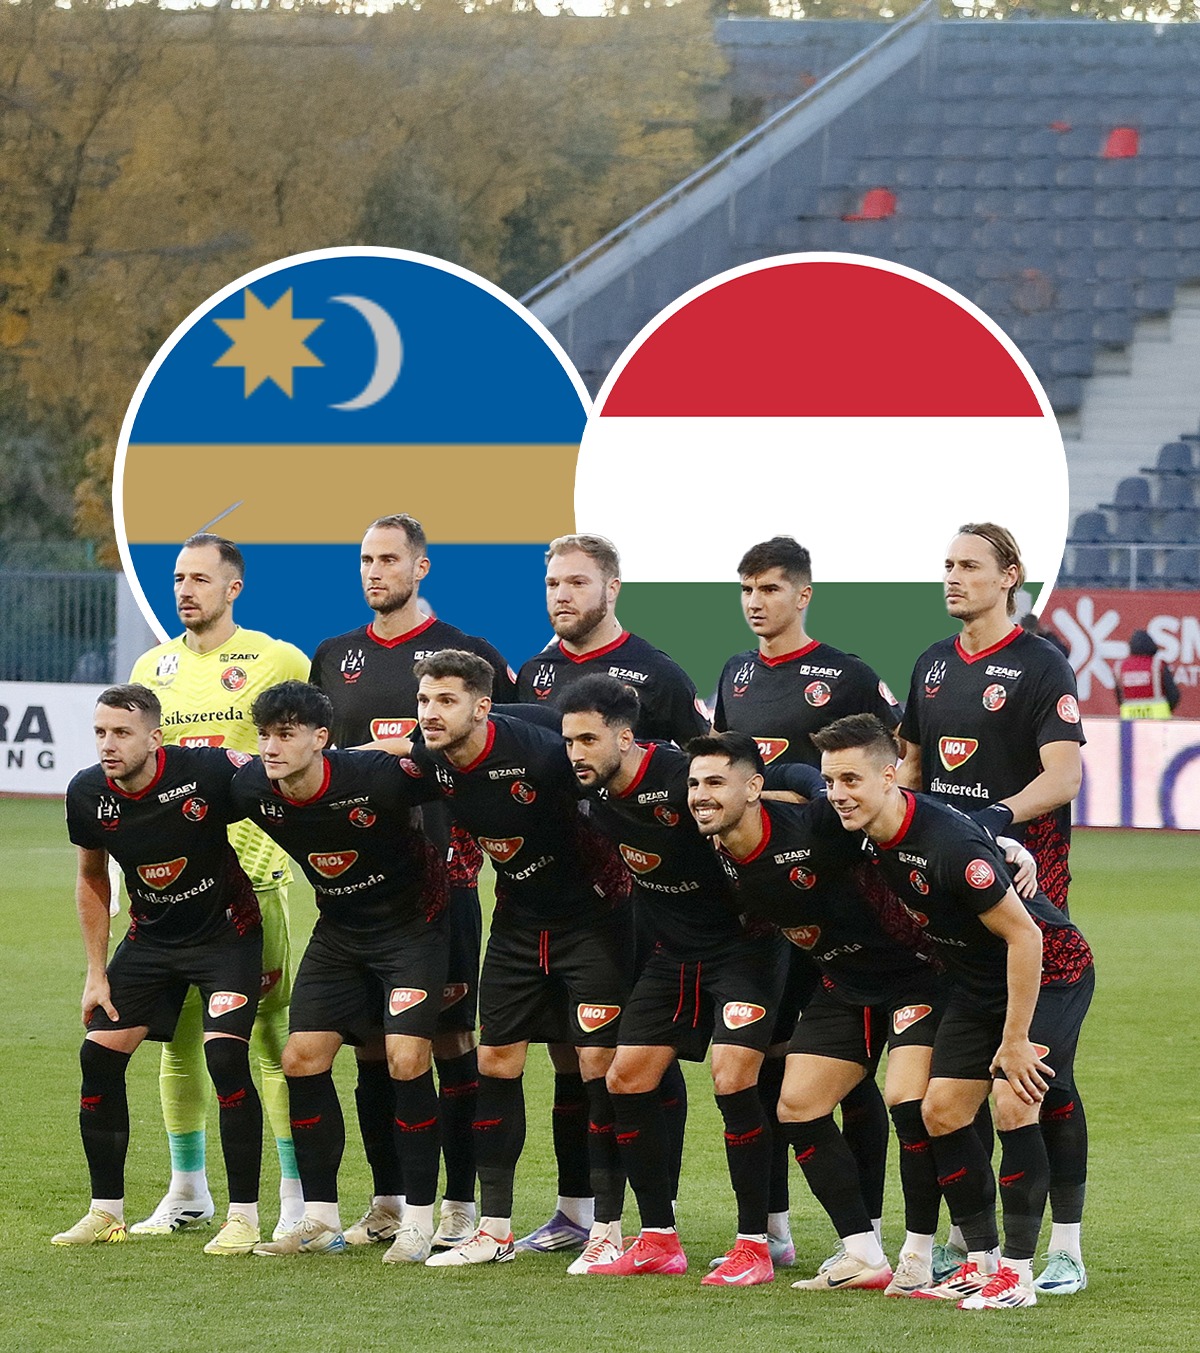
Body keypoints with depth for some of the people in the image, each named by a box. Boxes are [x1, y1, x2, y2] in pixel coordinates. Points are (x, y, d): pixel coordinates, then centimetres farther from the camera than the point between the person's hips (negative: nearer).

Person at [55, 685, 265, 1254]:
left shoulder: (210, 771, -27)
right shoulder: (88, 795, -11)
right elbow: (92, 878, 7)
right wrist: (97, 972, 5)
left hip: (227, 930, -5)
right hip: (150, 939, 5)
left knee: (225, 1054, -20)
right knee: (99, 1053, -4)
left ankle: (243, 1215, -8)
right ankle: (106, 1212, 10)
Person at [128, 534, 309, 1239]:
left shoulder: (276, 661, -2)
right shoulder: (153, 668, 13)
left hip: (253, 868, -5)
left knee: (272, 1034, -7)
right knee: (178, 1034, 8)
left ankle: (299, 1196, -4)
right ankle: (188, 1192, 19)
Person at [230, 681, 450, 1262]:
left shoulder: (378, 778, -30)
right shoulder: (251, 789, -16)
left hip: (412, 924, -5)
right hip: (338, 928, 5)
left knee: (407, 1061, -15)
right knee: (302, 1059, -1)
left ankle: (418, 1221, -4)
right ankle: (320, 1220, 10)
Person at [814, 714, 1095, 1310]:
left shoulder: (951, 845, -33)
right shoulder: (869, 836, -10)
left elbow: (1023, 936, -29)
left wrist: (1014, 1043, -24)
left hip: (1049, 969, -8)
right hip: (977, 980, 8)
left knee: (1014, 1106, -19)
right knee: (941, 1109, 1)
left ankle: (1017, 1272, -10)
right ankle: (979, 1260, 12)